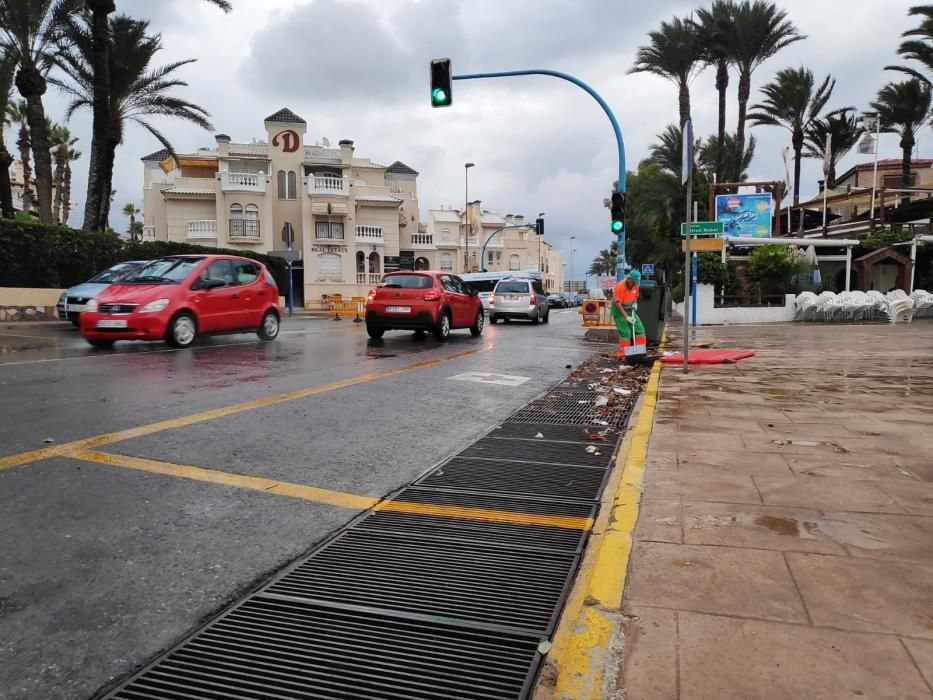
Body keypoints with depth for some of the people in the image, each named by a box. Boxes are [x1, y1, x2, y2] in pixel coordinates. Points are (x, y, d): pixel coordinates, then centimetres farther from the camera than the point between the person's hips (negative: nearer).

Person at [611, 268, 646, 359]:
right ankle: (622, 354, -12)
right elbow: (618, 304, -30)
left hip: (629, 310, 7)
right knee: (625, 332, -16)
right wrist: (626, 317, -33)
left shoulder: (635, 285, -4)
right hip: (619, 310, -7)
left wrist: (635, 303, -3)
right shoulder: (620, 287, -26)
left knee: (639, 329, 3)